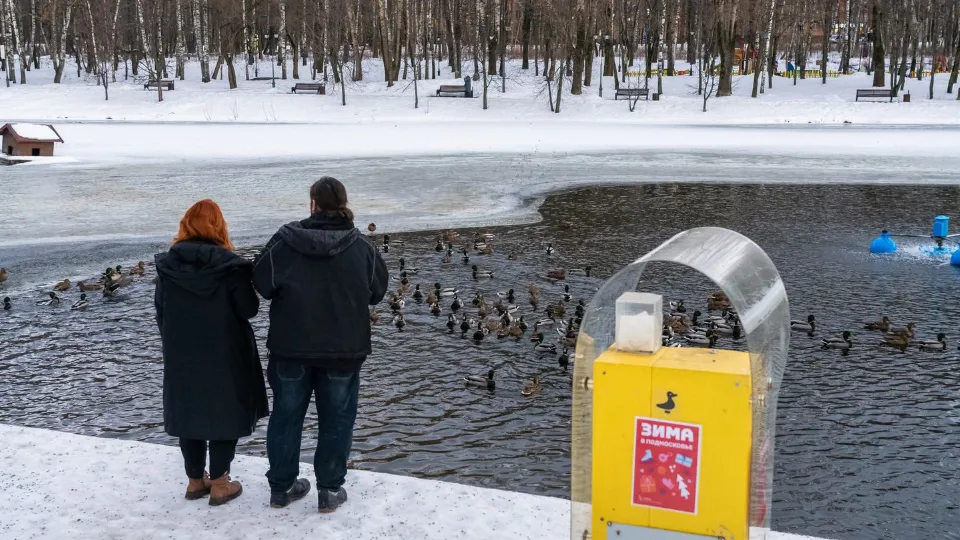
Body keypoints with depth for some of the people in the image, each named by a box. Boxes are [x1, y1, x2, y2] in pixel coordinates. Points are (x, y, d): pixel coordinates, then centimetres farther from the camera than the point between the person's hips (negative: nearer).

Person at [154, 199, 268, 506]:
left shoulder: (167, 265, -2)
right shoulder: (228, 264, -14)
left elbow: (160, 311, 6)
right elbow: (249, 309, -12)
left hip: (181, 356, 4)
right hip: (225, 355, -4)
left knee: (189, 411, 16)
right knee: (224, 413, 8)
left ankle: (195, 480, 25)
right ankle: (219, 484, 12)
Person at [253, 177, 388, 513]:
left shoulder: (284, 242, -10)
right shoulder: (361, 248, -7)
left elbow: (262, 285, -4)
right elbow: (377, 292, 3)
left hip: (291, 348, 1)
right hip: (343, 350, 0)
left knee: (286, 416, 15)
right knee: (335, 420, 12)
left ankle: (281, 487, 25)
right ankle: (329, 490, 17)